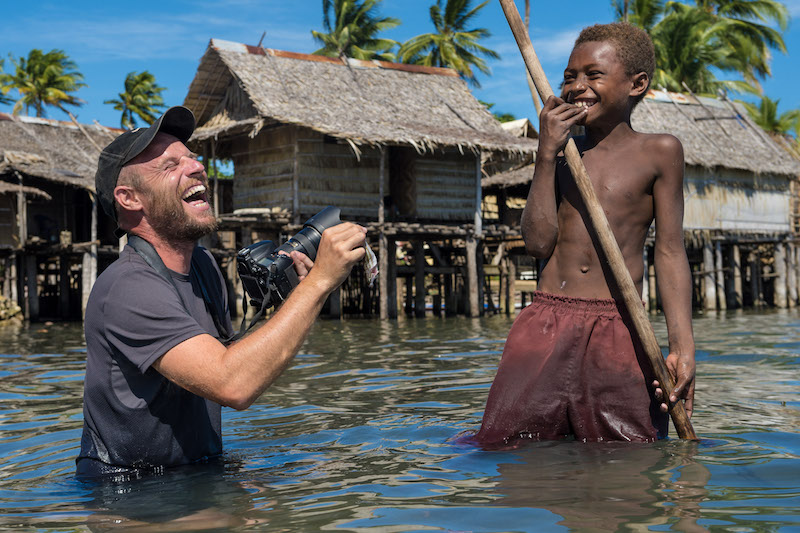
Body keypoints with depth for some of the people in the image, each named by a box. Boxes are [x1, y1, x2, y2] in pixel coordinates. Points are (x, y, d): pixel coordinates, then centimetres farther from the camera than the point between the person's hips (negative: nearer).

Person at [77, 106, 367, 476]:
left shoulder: (202, 264, 7)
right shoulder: (127, 290, -21)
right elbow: (232, 385, -32)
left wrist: (284, 298, 0)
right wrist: (320, 280, -28)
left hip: (197, 480, 8)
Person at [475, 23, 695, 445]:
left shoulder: (659, 152, 6)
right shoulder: (560, 150, 16)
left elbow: (670, 252, 1)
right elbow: (538, 242, 3)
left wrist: (682, 344, -10)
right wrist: (547, 155, -1)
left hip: (618, 330, -2)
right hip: (545, 323, 3)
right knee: (503, 445, -3)